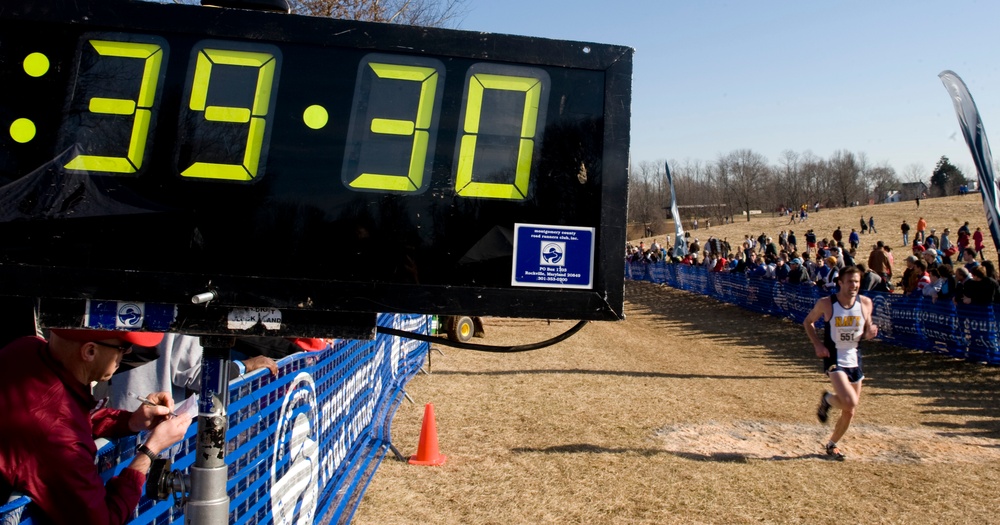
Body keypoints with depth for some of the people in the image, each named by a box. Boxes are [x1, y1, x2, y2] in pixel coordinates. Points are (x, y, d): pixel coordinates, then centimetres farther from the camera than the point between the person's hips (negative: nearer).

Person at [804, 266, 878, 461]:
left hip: (854, 359, 4)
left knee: (850, 411, 11)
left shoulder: (865, 303, -3)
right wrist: (817, 344, -9)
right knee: (849, 402, -24)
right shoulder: (826, 303, -12)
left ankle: (832, 444, 33)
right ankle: (827, 400, 11)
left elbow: (866, 333, 9)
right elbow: (808, 322, 4)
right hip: (834, 359, -4)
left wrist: (870, 333, -15)